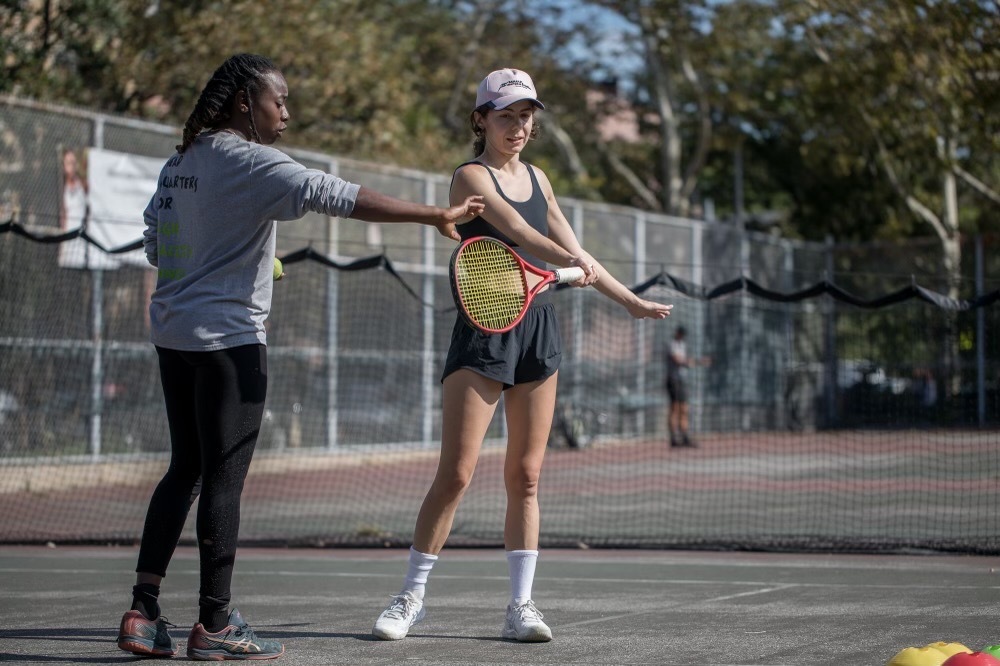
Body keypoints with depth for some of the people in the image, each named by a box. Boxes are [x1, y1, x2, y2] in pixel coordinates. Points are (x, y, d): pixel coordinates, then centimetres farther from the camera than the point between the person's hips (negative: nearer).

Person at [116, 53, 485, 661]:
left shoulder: (178, 165, 12)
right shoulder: (250, 162, -14)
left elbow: (156, 246, 21)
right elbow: (336, 195, -24)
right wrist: (435, 216, -27)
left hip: (172, 332, 9)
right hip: (228, 337, -9)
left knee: (186, 470, 12)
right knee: (224, 477, -3)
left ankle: (143, 613, 8)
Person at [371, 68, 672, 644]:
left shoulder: (538, 178, 15)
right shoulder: (471, 177, -7)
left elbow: (574, 252, 24)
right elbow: (519, 231, -25)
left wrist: (632, 301, 26)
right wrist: (572, 262, -40)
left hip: (538, 329, 6)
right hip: (485, 331, -6)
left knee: (525, 477, 5)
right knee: (455, 474, -8)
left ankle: (521, 606, 8)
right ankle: (412, 597, 2)